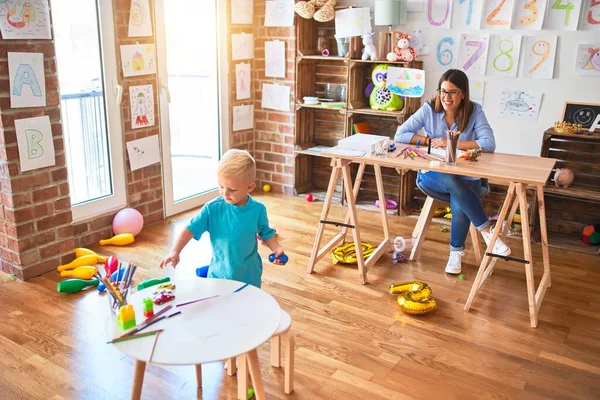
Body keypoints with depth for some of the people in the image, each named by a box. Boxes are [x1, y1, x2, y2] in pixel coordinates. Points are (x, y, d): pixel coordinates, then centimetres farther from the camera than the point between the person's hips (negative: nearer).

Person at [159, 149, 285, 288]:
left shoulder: (258, 210, -10)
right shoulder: (212, 208, -13)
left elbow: (266, 233, 5)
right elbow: (191, 229, -14)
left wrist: (277, 249, -11)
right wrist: (175, 251, -26)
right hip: (219, 273, 0)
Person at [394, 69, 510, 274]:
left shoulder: (474, 111, -7)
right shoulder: (429, 109, -5)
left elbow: (489, 144, -21)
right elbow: (400, 135, -9)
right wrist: (429, 140, -19)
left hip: (465, 177, 0)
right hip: (433, 175, 0)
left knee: (460, 208, -32)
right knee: (454, 183, -36)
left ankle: (456, 252, -6)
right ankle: (487, 231, -25)